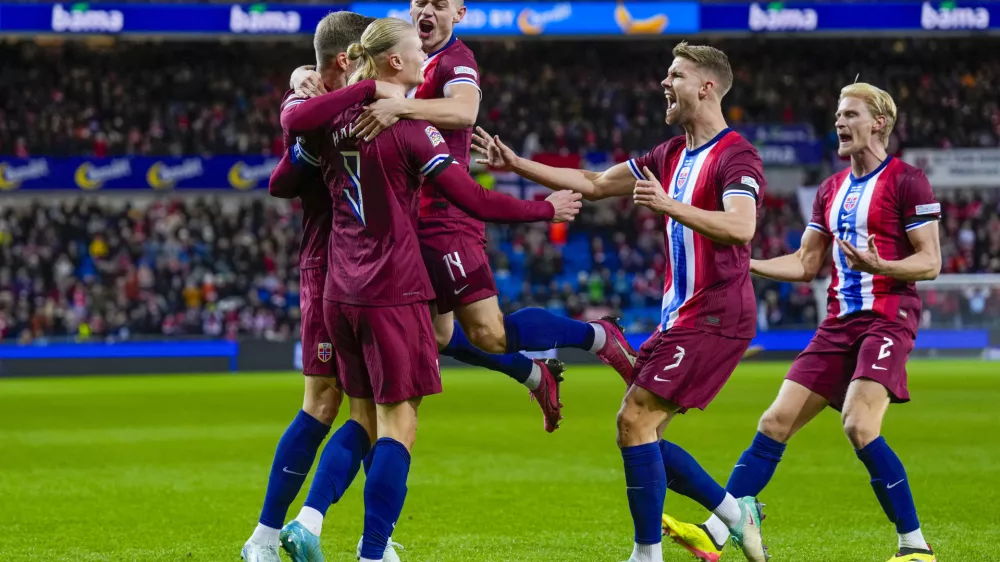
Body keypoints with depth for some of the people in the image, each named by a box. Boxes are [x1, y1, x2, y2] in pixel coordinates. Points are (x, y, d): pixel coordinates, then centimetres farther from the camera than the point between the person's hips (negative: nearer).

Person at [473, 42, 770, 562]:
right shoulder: (672, 155, 15)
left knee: (635, 420, -14)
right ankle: (736, 513, 18)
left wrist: (670, 205, -36)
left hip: (714, 319, -9)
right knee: (641, 431, 7)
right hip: (680, 318, 9)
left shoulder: (736, 157, -13)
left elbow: (740, 227, -29)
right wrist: (516, 165, 14)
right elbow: (594, 184, 20)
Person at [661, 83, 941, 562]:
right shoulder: (831, 190, 17)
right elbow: (806, 264, 21)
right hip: (839, 322, 7)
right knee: (775, 422, 0)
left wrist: (880, 266, -25)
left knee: (859, 426, -24)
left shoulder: (906, 181, -5)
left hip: (888, 319, -7)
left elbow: (930, 262, -8)